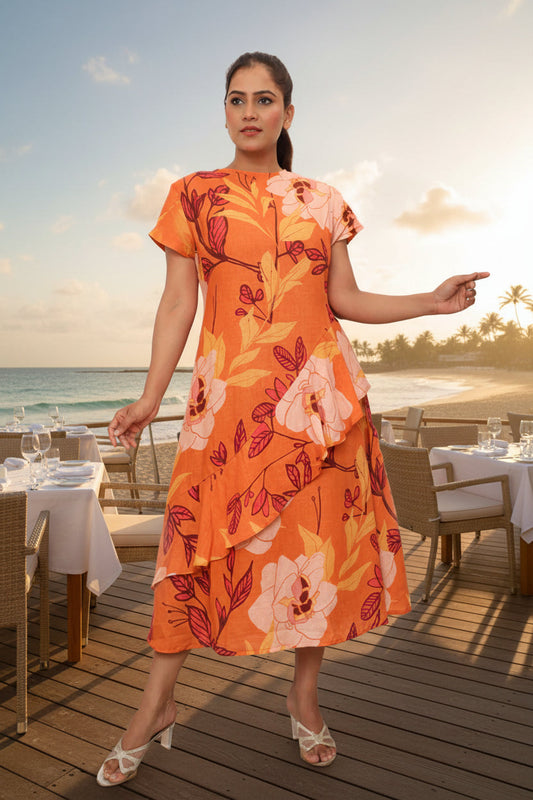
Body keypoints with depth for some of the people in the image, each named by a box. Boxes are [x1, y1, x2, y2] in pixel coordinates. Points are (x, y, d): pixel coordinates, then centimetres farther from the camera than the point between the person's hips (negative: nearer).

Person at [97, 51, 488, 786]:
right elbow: (178, 302, 4)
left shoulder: (323, 201, 13)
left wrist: (431, 302, 3)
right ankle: (156, 707, 19)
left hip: (322, 389, 2)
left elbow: (344, 299, 12)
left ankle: (305, 697, 26)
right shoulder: (193, 194, 9)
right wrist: (151, 396, -4)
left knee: (323, 538, 4)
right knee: (203, 538, -2)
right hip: (231, 389, -1)